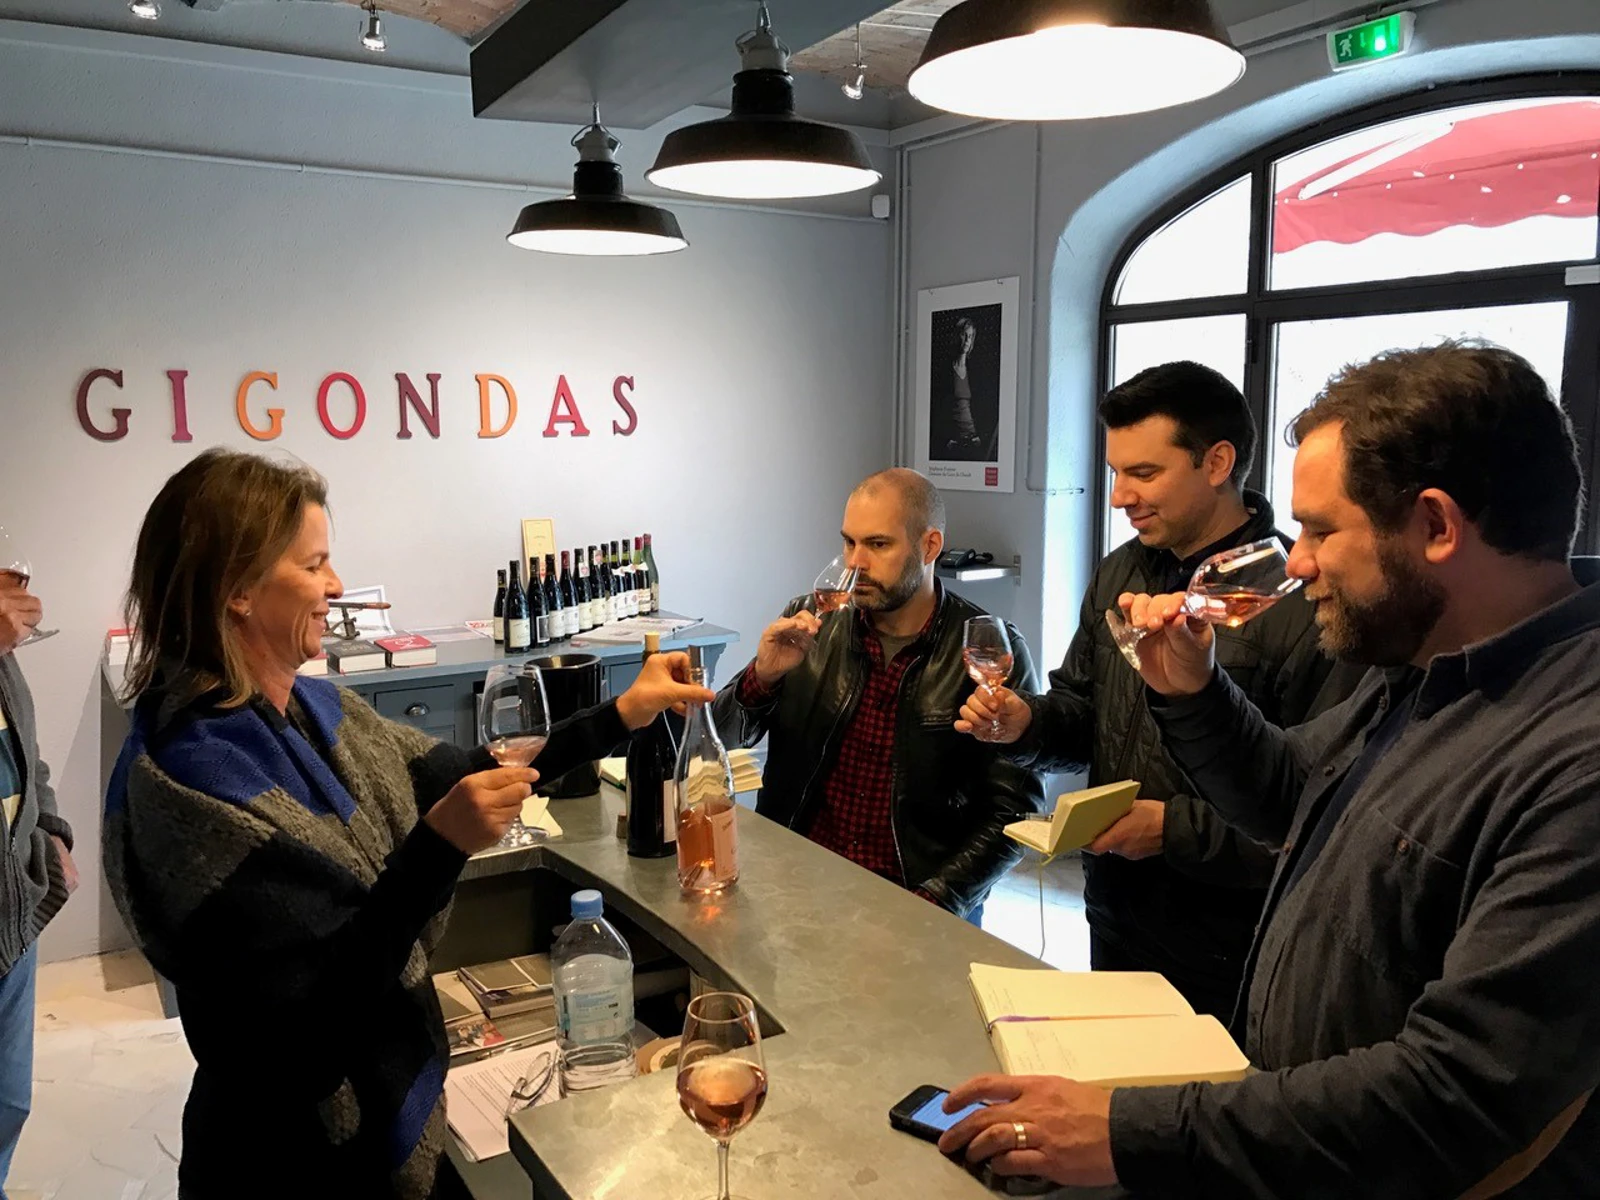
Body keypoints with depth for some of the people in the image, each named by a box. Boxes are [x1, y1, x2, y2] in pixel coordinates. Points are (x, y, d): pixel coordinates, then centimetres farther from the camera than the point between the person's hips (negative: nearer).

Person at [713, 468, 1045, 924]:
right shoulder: (810, 625, 2)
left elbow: (1016, 810, -5)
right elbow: (719, 741, 8)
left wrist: (933, 904, -16)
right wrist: (762, 677, -11)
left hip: (914, 902, -1)